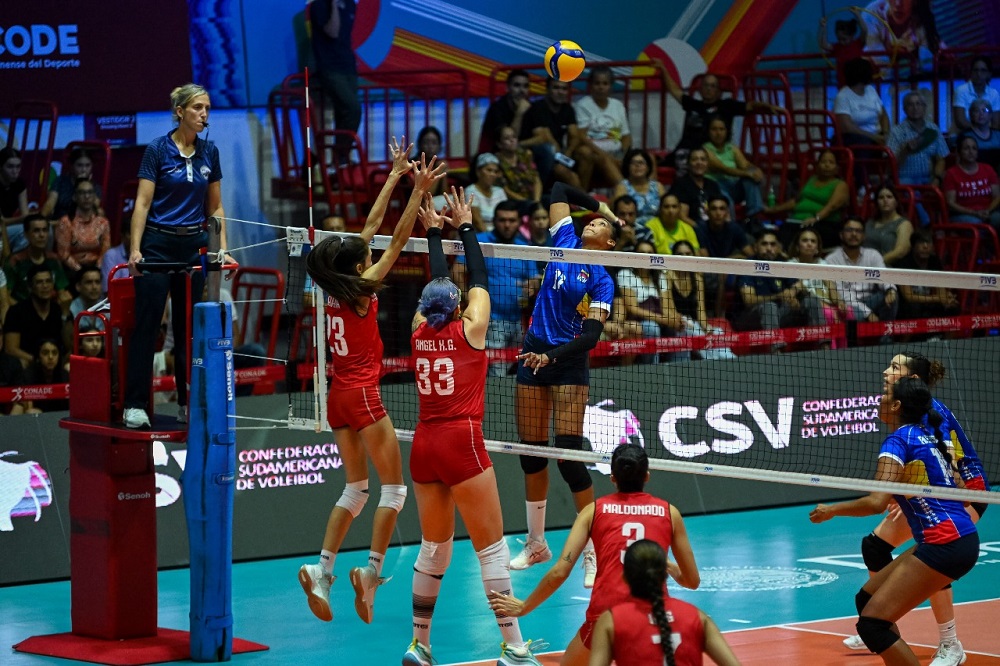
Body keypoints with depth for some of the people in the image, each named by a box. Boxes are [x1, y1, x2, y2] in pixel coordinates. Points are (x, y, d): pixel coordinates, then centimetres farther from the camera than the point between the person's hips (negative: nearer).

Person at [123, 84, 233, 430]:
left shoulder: (209, 152, 7)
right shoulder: (158, 149, -6)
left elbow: (215, 206, 14)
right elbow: (142, 202, -8)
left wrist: (223, 247, 4)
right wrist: (135, 249, -16)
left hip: (193, 245, 4)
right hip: (158, 244, -4)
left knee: (188, 326, 7)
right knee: (146, 324, -5)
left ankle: (187, 403, 13)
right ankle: (134, 405, -2)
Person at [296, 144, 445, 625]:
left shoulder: (334, 291, 6)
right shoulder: (361, 291, -12)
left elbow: (372, 225, 13)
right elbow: (397, 241, -13)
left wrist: (395, 176, 18)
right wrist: (419, 191, -12)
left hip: (338, 396, 8)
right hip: (362, 395, -8)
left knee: (356, 489, 15)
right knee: (393, 486, 0)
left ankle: (322, 571, 2)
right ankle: (371, 573, -11)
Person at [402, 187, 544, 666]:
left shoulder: (420, 330, 7)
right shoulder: (469, 330, -4)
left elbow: (436, 284, 22)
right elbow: (479, 278, 8)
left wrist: (434, 231, 31)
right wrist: (465, 227, 18)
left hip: (424, 445, 6)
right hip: (461, 444, -6)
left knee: (433, 548, 14)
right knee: (491, 546, -3)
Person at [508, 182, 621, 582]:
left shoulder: (602, 281, -8)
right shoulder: (566, 240, 6)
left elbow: (592, 335, -18)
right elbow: (559, 188, 16)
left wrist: (552, 356, -29)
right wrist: (599, 206, 23)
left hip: (569, 362, -6)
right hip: (533, 354, 6)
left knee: (569, 454, -12)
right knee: (530, 451, 9)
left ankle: (594, 551, -8)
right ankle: (536, 543, 21)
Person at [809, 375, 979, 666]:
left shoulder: (898, 440, -10)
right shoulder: (930, 435, 14)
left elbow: (877, 502, -21)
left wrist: (831, 510, -6)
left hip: (945, 544, -9)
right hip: (962, 539, 9)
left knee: (872, 623, -11)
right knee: (867, 599, 16)